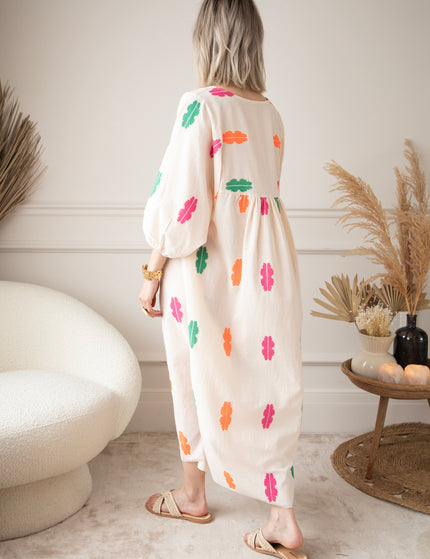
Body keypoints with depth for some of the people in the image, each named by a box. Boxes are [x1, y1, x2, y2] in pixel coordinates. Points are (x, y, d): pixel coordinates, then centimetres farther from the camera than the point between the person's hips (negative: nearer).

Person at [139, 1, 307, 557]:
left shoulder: (201, 104, -12)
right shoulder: (271, 114, 9)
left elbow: (183, 200, -16)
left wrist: (153, 272, -7)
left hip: (208, 264, -6)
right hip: (267, 261, 6)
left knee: (198, 376, 11)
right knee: (265, 378, 8)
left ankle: (193, 495, 30)